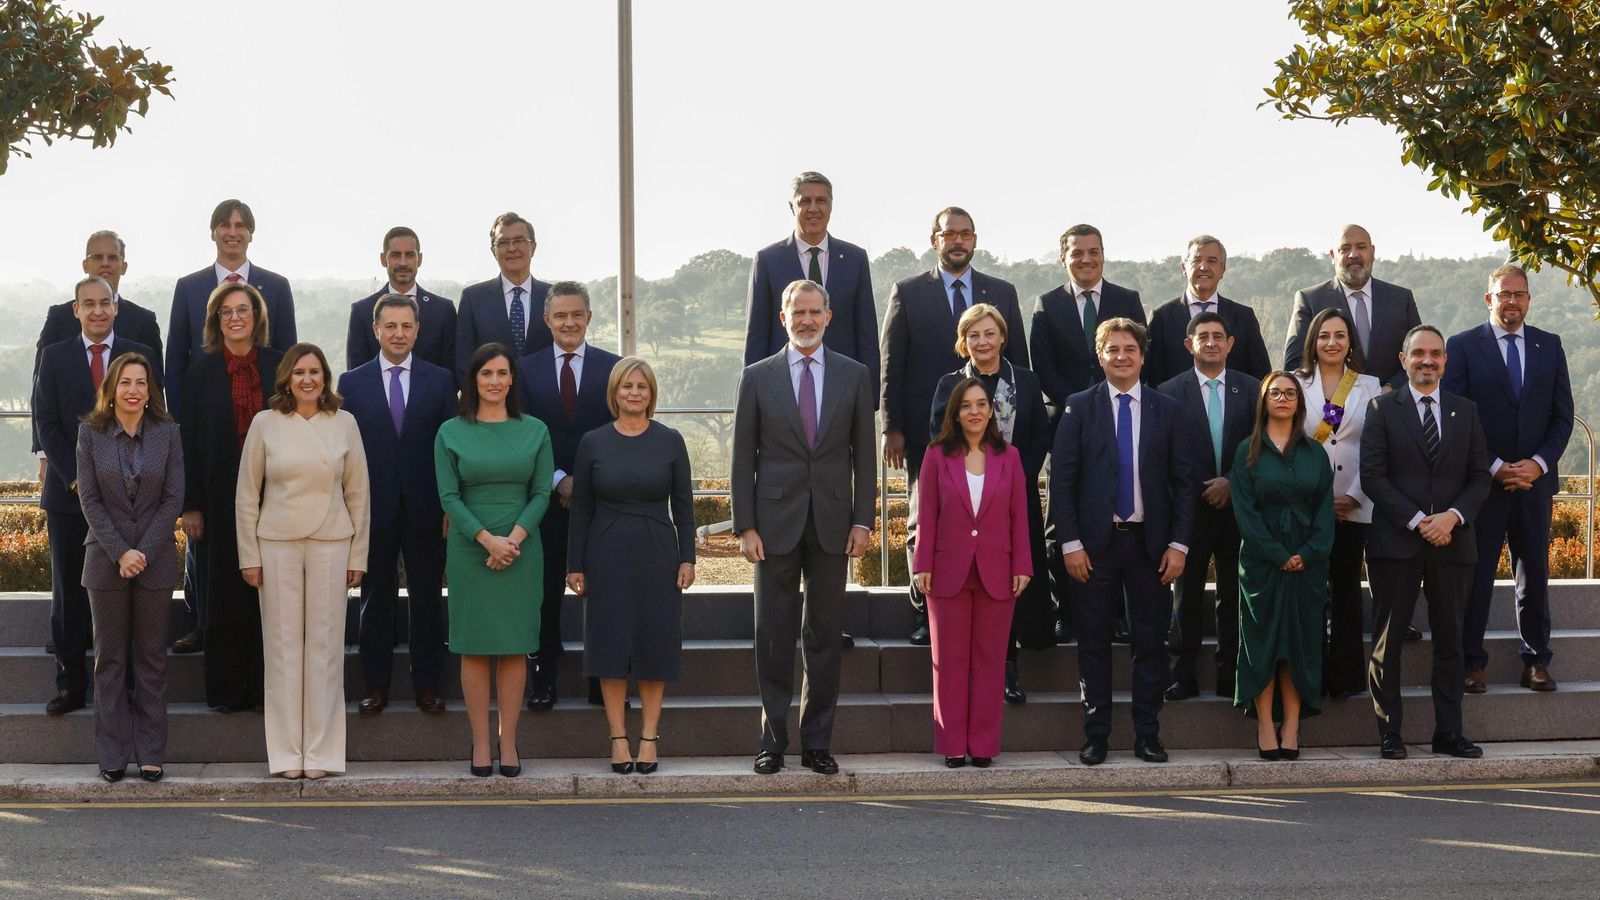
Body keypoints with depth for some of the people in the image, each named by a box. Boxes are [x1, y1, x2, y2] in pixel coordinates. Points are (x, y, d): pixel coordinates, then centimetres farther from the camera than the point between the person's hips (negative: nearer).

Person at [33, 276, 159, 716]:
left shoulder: (140, 356, 5)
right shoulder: (54, 357, 5)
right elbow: (46, 424, 1)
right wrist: (76, 477, -9)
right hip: (69, 494, 1)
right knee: (69, 593, 4)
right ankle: (71, 684, 11)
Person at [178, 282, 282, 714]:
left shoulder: (279, 367, 3)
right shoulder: (202, 371, 2)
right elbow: (188, 440, 1)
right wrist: (189, 505, -5)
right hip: (220, 498, 0)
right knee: (224, 592, 4)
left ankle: (266, 686, 11)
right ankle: (226, 689, 11)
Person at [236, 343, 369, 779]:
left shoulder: (344, 423, 3)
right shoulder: (265, 423, 2)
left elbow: (358, 493, 7)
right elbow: (247, 494, 4)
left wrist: (358, 555, 4)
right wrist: (249, 556, 1)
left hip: (330, 545, 0)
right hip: (277, 545, 0)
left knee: (325, 645, 2)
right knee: (283, 644, 1)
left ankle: (320, 750, 8)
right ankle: (287, 752, 7)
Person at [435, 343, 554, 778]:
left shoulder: (535, 431, 6)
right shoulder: (451, 433, 3)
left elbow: (542, 493, 2)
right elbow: (449, 496, -3)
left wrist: (513, 538, -12)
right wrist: (488, 540, -14)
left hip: (521, 551, 1)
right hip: (469, 551, -1)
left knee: (514, 648, 2)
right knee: (475, 647, 1)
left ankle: (509, 743, 8)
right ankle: (480, 743, 6)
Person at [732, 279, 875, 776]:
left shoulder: (854, 376, 7)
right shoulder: (757, 377, 4)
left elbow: (864, 453, 7)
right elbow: (743, 459, 3)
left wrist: (862, 520, -1)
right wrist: (745, 526, -4)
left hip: (831, 524, 1)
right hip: (776, 522, -1)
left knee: (825, 636, 5)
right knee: (773, 637, 3)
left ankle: (817, 742, 11)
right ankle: (772, 740, 10)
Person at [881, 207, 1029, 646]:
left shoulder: (1002, 293, 11)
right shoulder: (908, 292, 5)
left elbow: (1018, 362, 12)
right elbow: (891, 365, 2)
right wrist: (892, 427, -5)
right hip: (926, 429, -1)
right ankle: (925, 615, 10)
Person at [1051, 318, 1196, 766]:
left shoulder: (1167, 409, 7)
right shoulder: (1079, 407, 3)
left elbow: (1183, 481, 6)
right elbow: (1061, 479, 0)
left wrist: (1178, 544, -2)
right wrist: (1071, 543, -8)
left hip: (1150, 543, 1)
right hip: (1095, 544, -1)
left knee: (1151, 642, 4)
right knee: (1093, 642, 3)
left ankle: (1147, 734, 12)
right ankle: (1096, 734, 12)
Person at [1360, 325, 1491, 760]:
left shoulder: (1465, 411, 11)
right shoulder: (1383, 408, 2)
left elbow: (1480, 476, 8)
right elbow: (1372, 475, -5)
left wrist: (1453, 516, -10)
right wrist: (1417, 521, -13)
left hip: (1452, 541, 3)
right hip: (1396, 541, -3)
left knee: (1449, 639, 6)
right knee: (1387, 639, -1)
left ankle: (1448, 731, 12)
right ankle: (1389, 732, 5)